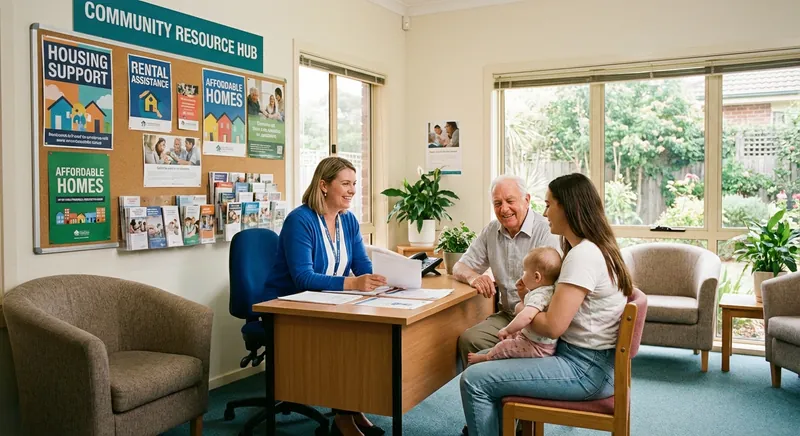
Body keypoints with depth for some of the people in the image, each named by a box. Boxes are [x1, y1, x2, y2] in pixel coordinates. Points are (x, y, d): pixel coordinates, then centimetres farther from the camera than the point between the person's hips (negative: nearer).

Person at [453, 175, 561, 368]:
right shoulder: (491, 231, 9)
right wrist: (473, 277, -13)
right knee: (467, 340, -19)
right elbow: (459, 268, 11)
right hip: (507, 315, 5)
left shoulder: (546, 231, -11)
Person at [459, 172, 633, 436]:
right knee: (487, 359, 18)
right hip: (586, 357, 11)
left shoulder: (582, 255, -22)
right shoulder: (595, 248, 11)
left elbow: (553, 326, -24)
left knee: (474, 380, -14)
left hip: (586, 369, -11)